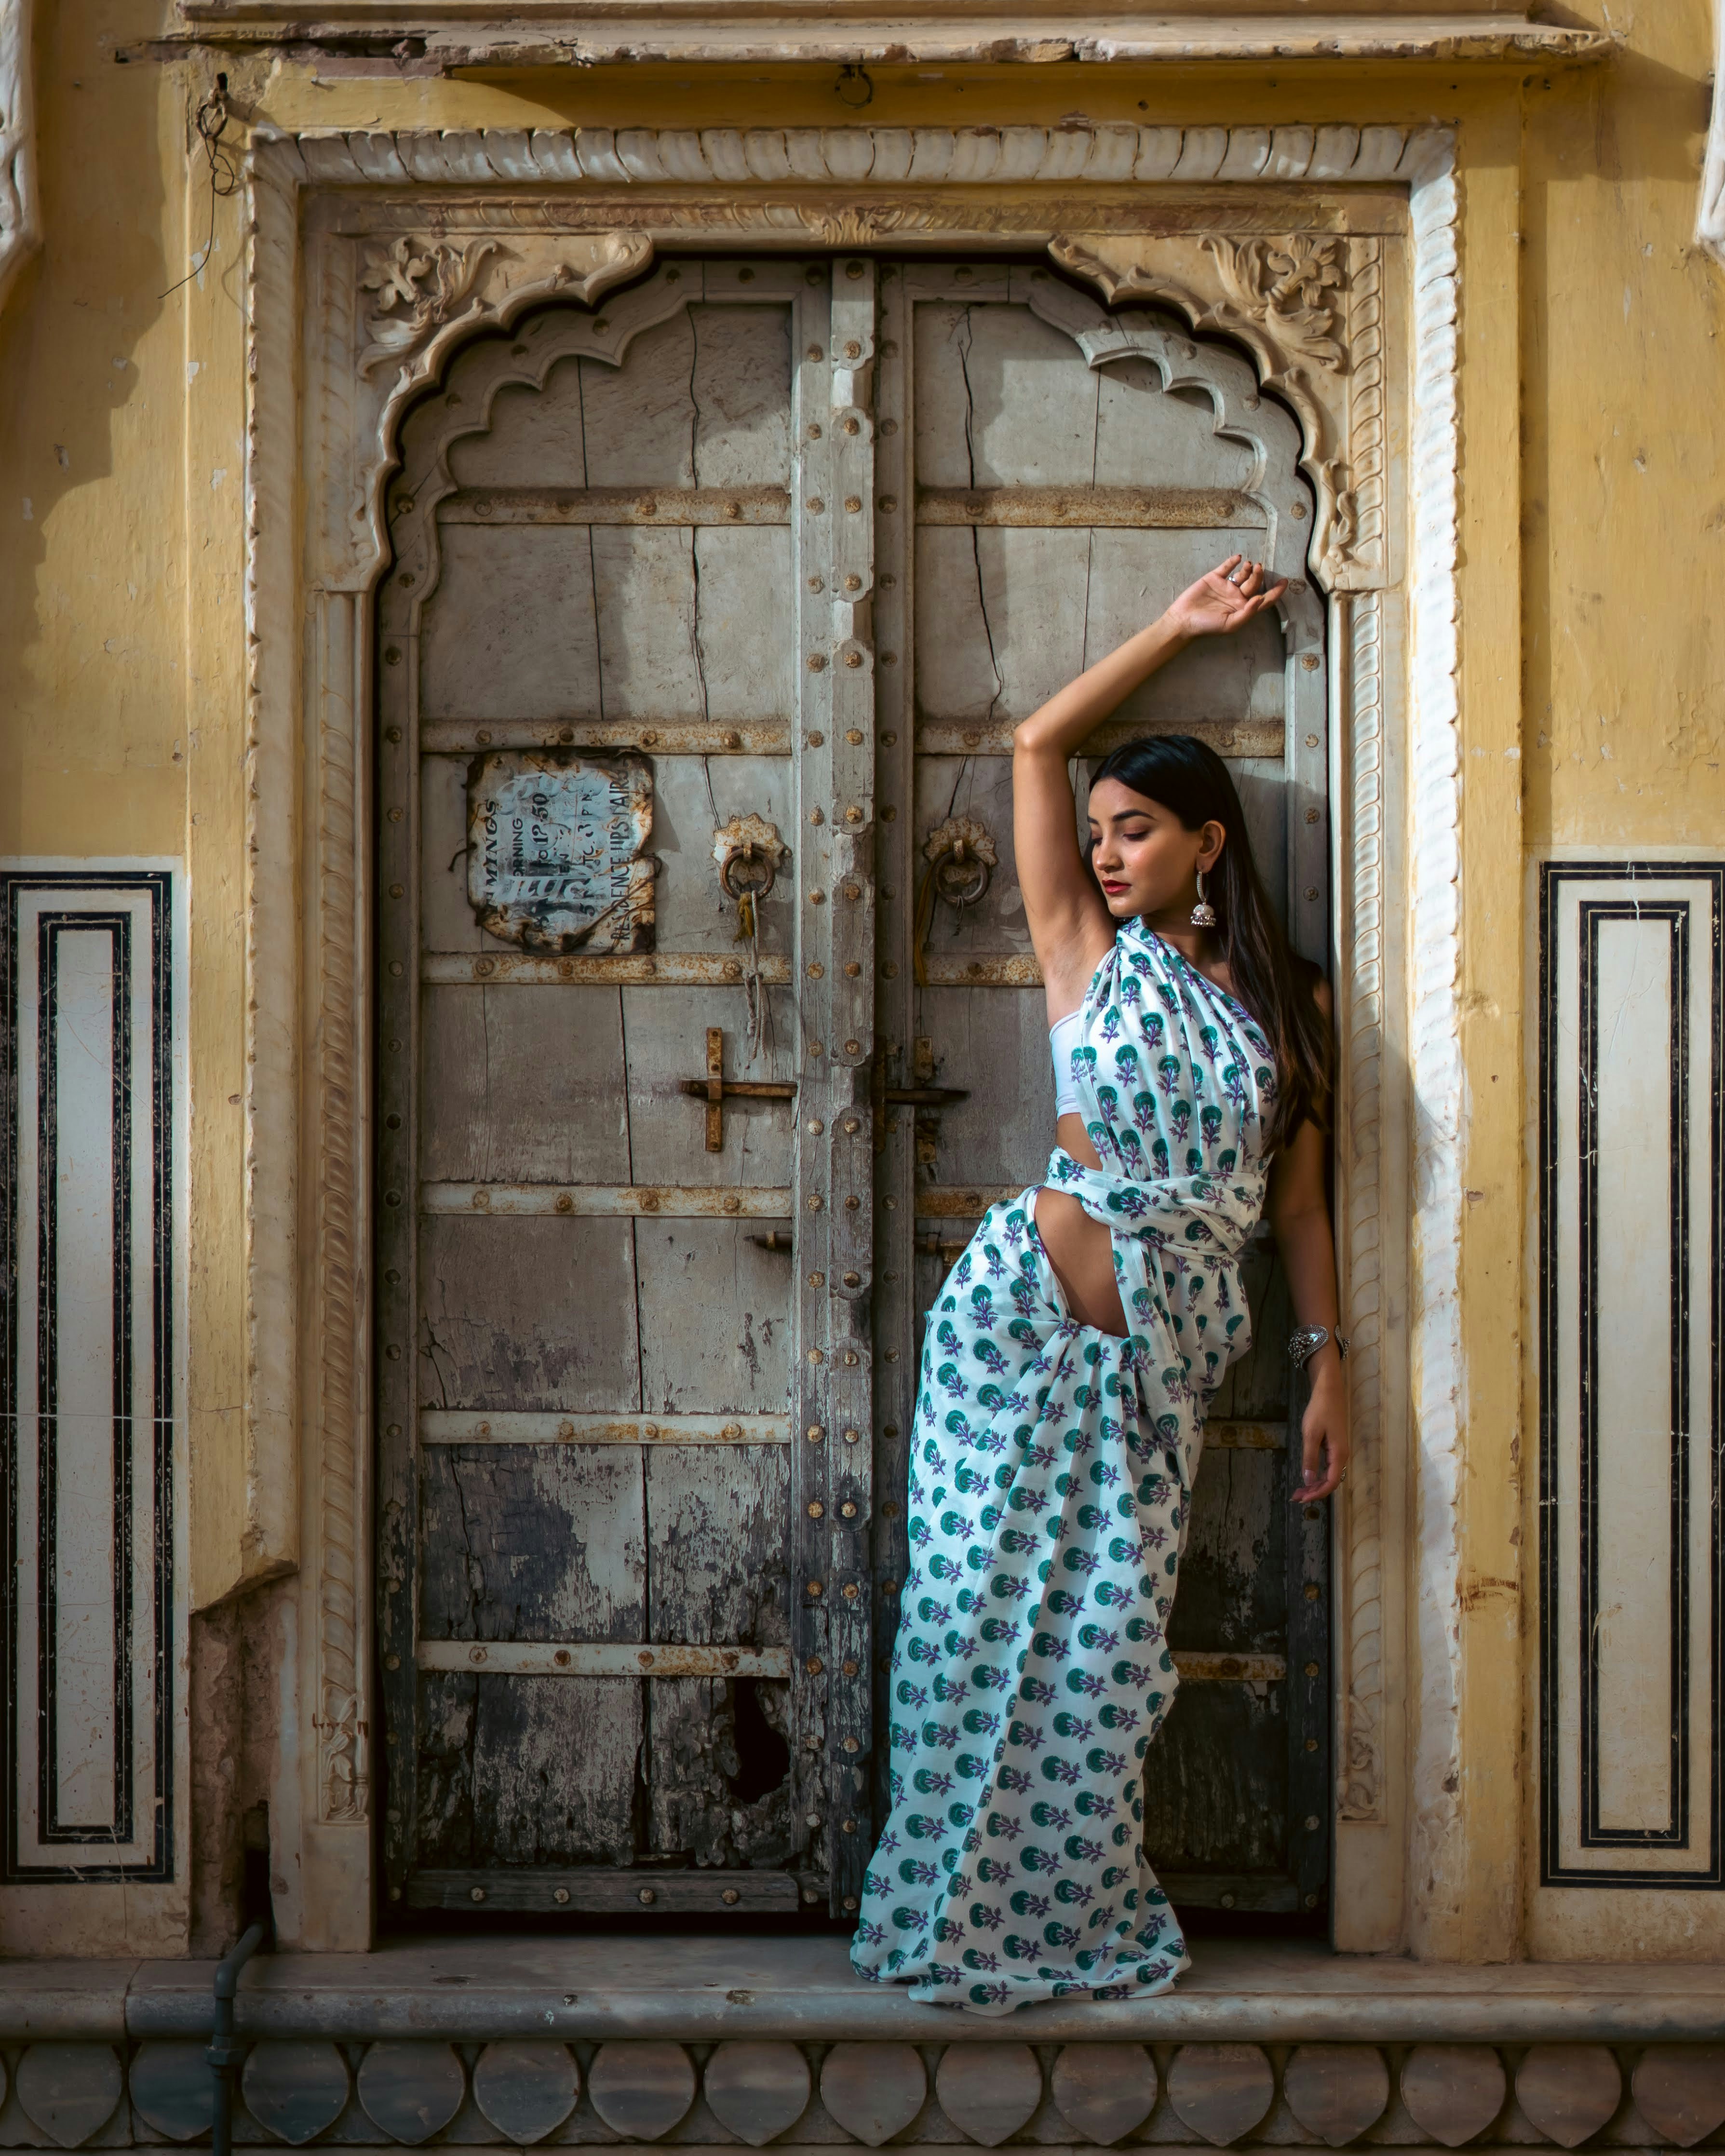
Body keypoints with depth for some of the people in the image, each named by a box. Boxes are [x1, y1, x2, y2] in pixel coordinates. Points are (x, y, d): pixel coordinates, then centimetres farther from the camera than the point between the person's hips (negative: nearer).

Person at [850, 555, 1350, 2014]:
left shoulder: (1288, 1001, 9)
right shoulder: (1090, 953, 5)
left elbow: (1299, 1199, 11)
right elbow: (1038, 746, 5)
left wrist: (1328, 1363, 5)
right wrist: (1176, 632, 10)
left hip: (1163, 1356, 2)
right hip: (1030, 1312, -1)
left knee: (1107, 1639, 4)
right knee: (991, 1612, 0)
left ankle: (1078, 1920, 18)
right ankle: (968, 1912, 14)